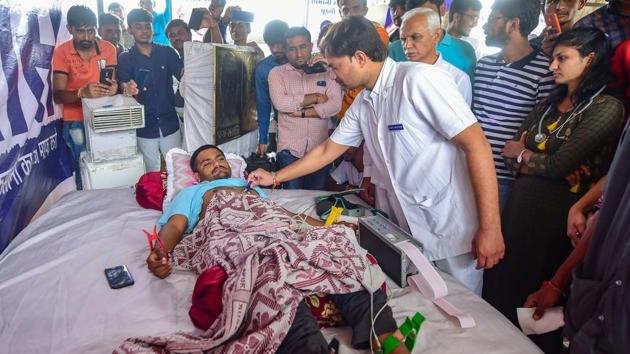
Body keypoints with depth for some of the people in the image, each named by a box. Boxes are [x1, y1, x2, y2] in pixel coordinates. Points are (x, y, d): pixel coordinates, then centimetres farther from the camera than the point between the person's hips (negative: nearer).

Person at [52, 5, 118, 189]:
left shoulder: (108, 48, -4)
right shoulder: (61, 52, -10)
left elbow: (114, 80, -2)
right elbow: (58, 95, -15)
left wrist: (113, 87, -28)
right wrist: (82, 93, -36)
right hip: (76, 121, -2)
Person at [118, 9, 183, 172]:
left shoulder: (167, 52, 4)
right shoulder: (125, 58, 1)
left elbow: (184, 75, -8)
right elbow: (122, 84, -10)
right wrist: (127, 89, -35)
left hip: (169, 123, 1)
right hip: (144, 126, -1)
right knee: (153, 173, 8)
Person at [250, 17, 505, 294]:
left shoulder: (418, 80, -18)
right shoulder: (362, 104, 6)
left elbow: (477, 145, -20)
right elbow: (327, 151, 17)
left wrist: (490, 229, -21)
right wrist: (275, 177, 19)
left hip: (454, 228, -6)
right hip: (410, 229, 6)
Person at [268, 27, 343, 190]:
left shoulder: (326, 72, 8)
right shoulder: (277, 73, 5)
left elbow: (335, 105, -6)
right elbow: (280, 103, -12)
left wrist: (302, 112, -11)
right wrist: (316, 97, -6)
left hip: (320, 150, 1)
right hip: (289, 150, -1)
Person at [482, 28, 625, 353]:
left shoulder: (606, 108, -11)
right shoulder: (549, 103, 12)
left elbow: (559, 165, -18)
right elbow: (510, 155, 8)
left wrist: (523, 154, 0)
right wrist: (538, 162, -11)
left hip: (555, 214, -6)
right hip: (520, 204, 7)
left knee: (535, 297, 9)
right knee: (500, 282, 13)